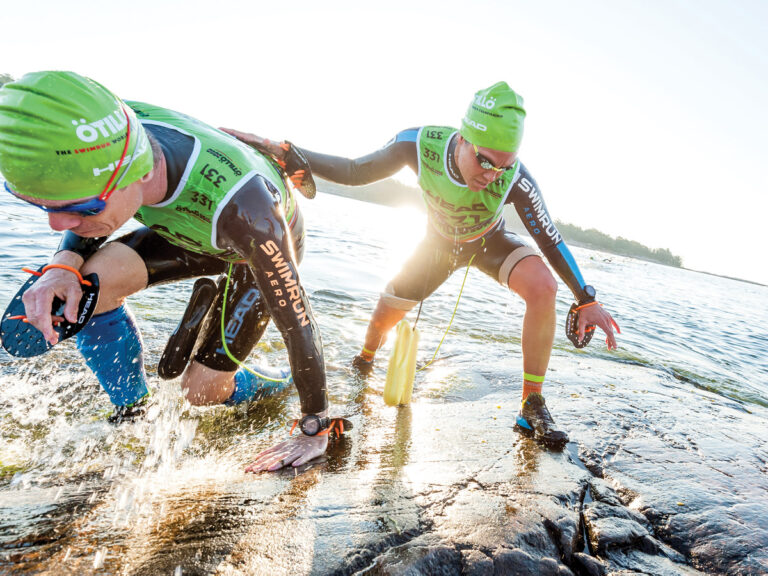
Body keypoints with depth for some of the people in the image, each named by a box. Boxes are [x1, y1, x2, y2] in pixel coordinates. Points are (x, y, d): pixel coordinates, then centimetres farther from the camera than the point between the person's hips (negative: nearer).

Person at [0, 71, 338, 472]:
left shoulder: (237, 207, -46)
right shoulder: (117, 129, -28)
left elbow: (298, 325, -33)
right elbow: (90, 225, -4)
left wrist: (315, 431, -21)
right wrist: (63, 265, -27)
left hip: (266, 246, -4)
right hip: (196, 232, 5)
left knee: (201, 388, -5)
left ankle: (278, 387, 28)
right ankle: (131, 412, 5)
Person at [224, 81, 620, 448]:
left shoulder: (514, 178, -36)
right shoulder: (419, 144, -32)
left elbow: (549, 240, -24)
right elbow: (354, 173, -21)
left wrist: (587, 301, -24)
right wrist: (277, 151, -28)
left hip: (489, 243, -1)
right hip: (439, 241, 2)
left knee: (542, 287, -31)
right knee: (384, 317, 3)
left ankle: (532, 407, -16)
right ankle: (364, 361, 42)